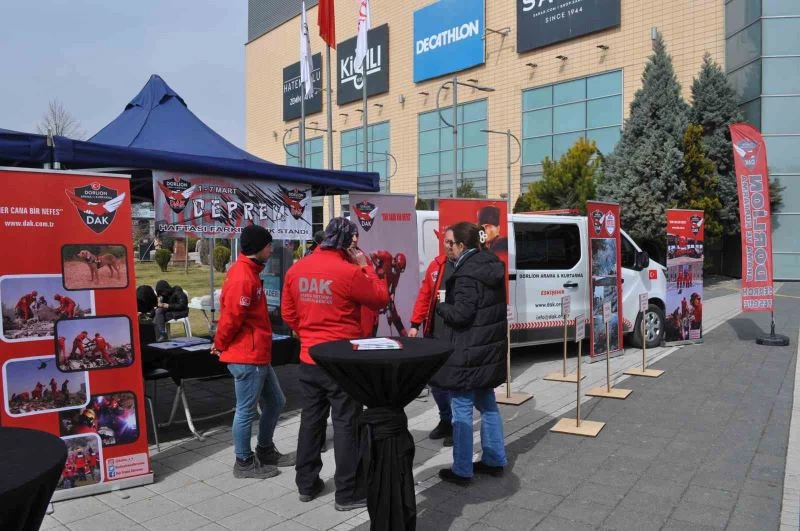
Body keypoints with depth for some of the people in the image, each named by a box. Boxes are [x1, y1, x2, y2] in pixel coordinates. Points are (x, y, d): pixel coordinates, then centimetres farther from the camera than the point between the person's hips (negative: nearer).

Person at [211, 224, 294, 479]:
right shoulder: (243, 277, -21)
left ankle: (265, 451, 33)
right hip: (247, 357, -10)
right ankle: (244, 462, 20)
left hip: (258, 355, 10)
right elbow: (231, 317, -21)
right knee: (246, 410, 4)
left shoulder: (248, 272, 13)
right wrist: (220, 346, -5)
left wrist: (221, 344, 16)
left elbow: (231, 314, 18)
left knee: (275, 402, 18)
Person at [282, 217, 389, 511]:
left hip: (309, 359, 6)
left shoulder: (296, 269, 2)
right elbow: (381, 298, -6)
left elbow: (288, 313, 9)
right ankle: (347, 493, 13)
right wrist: (364, 266, 1)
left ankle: (307, 484, 28)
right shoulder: (349, 272, -18)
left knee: (311, 420, 16)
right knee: (346, 424, 4)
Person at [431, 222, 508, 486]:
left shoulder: (467, 274, -21)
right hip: (490, 349, 10)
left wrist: (439, 306, -5)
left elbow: (461, 314, -24)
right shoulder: (491, 264, 8)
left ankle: (462, 471, 12)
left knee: (462, 410, 2)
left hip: (468, 353, -10)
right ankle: (495, 460, 31)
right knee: (487, 404, 20)